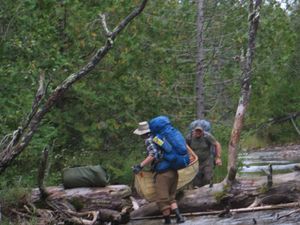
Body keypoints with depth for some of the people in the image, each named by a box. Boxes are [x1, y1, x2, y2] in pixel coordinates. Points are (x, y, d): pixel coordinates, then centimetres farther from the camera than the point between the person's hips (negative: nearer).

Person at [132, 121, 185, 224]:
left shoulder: (149, 140, -4)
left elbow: (153, 155, -19)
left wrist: (140, 166, -20)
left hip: (163, 173, -8)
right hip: (173, 171, 8)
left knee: (162, 200, -1)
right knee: (171, 197, 17)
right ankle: (179, 217, 4)